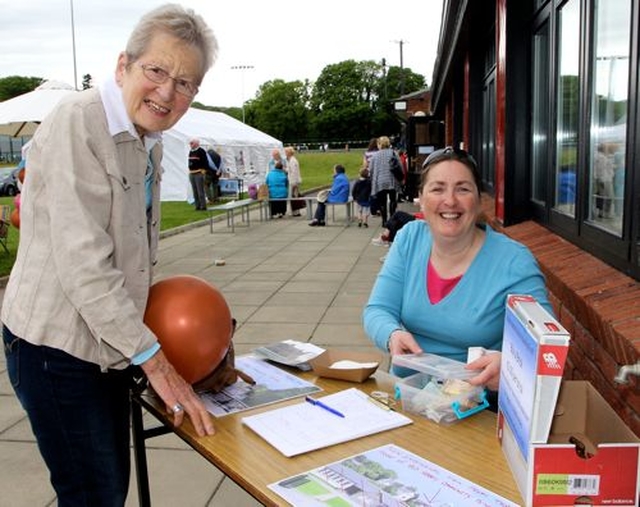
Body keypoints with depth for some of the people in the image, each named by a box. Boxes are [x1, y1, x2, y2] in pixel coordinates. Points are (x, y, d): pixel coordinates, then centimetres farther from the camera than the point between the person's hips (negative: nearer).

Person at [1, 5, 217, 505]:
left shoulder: (149, 142, 8)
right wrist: (154, 359, -21)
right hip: (57, 347, -8)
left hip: (108, 345, 8)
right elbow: (81, 263, -25)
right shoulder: (76, 124, -18)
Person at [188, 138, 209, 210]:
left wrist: (203, 171, -15)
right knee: (195, 192, 9)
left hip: (199, 174, -8)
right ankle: (197, 206, 14)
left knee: (200, 191, -9)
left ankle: (203, 206, -5)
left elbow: (205, 162, -11)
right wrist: (190, 171, 18)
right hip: (191, 174, 8)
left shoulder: (201, 151, -8)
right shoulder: (190, 151, 16)